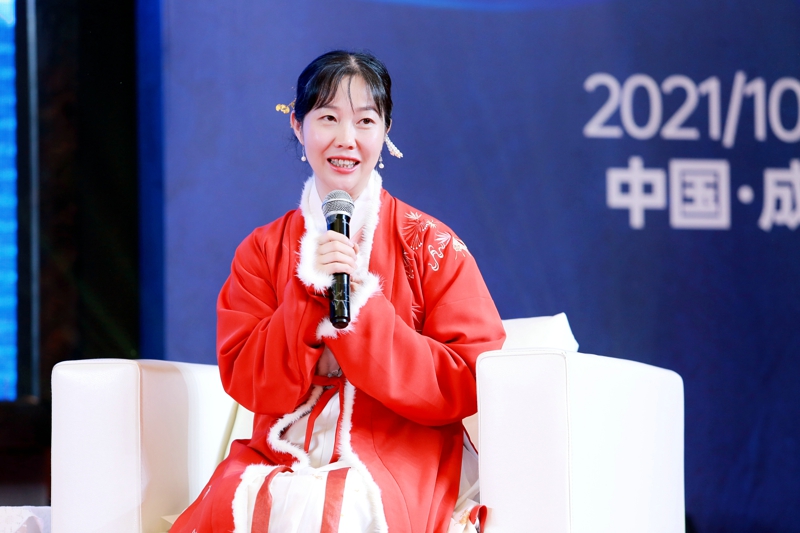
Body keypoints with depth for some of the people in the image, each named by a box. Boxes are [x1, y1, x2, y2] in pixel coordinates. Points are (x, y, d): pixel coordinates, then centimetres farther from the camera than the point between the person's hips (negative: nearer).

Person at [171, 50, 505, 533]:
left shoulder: (431, 245, 3)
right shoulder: (263, 251, 11)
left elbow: (468, 387, -5)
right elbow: (247, 384, 2)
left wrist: (362, 306, -13)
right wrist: (309, 290, -12)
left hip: (399, 457, -2)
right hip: (282, 453, 2)